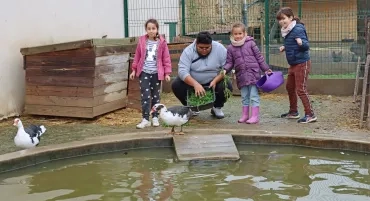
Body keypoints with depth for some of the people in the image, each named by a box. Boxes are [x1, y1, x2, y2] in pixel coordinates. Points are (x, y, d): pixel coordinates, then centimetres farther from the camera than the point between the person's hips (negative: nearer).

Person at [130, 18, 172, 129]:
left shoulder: (162, 42, -3)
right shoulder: (142, 41, 1)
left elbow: (166, 58, -1)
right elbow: (137, 56, 8)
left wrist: (167, 73, -3)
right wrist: (134, 69, 8)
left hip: (156, 73, 0)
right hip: (144, 72, 0)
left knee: (155, 96, 11)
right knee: (145, 96, -4)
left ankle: (155, 117, 22)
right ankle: (145, 119, -2)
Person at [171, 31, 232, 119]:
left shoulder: (219, 49, -13)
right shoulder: (188, 51, -16)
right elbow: (182, 71, -25)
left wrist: (215, 80, -28)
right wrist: (195, 84, -40)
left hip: (214, 82, 0)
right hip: (192, 82, 1)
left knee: (227, 86, -30)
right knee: (176, 85, -24)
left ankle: (217, 108, 2)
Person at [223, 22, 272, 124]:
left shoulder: (250, 43, -1)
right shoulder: (231, 48, 5)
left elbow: (259, 57, 3)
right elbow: (230, 62, 8)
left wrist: (266, 69, 6)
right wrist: (225, 70, -12)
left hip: (253, 73, -3)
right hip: (241, 75, 3)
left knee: (254, 96, -3)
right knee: (244, 97, 12)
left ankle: (255, 116, 1)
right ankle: (245, 115, 20)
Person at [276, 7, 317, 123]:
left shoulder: (298, 29, -19)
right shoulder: (287, 31, 7)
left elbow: (306, 46, -27)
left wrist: (301, 43, -46)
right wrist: (285, 48, 12)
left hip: (302, 63, -10)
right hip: (293, 64, 10)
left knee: (301, 89, -8)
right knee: (290, 87, 20)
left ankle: (310, 115, -1)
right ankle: (293, 112, 35)